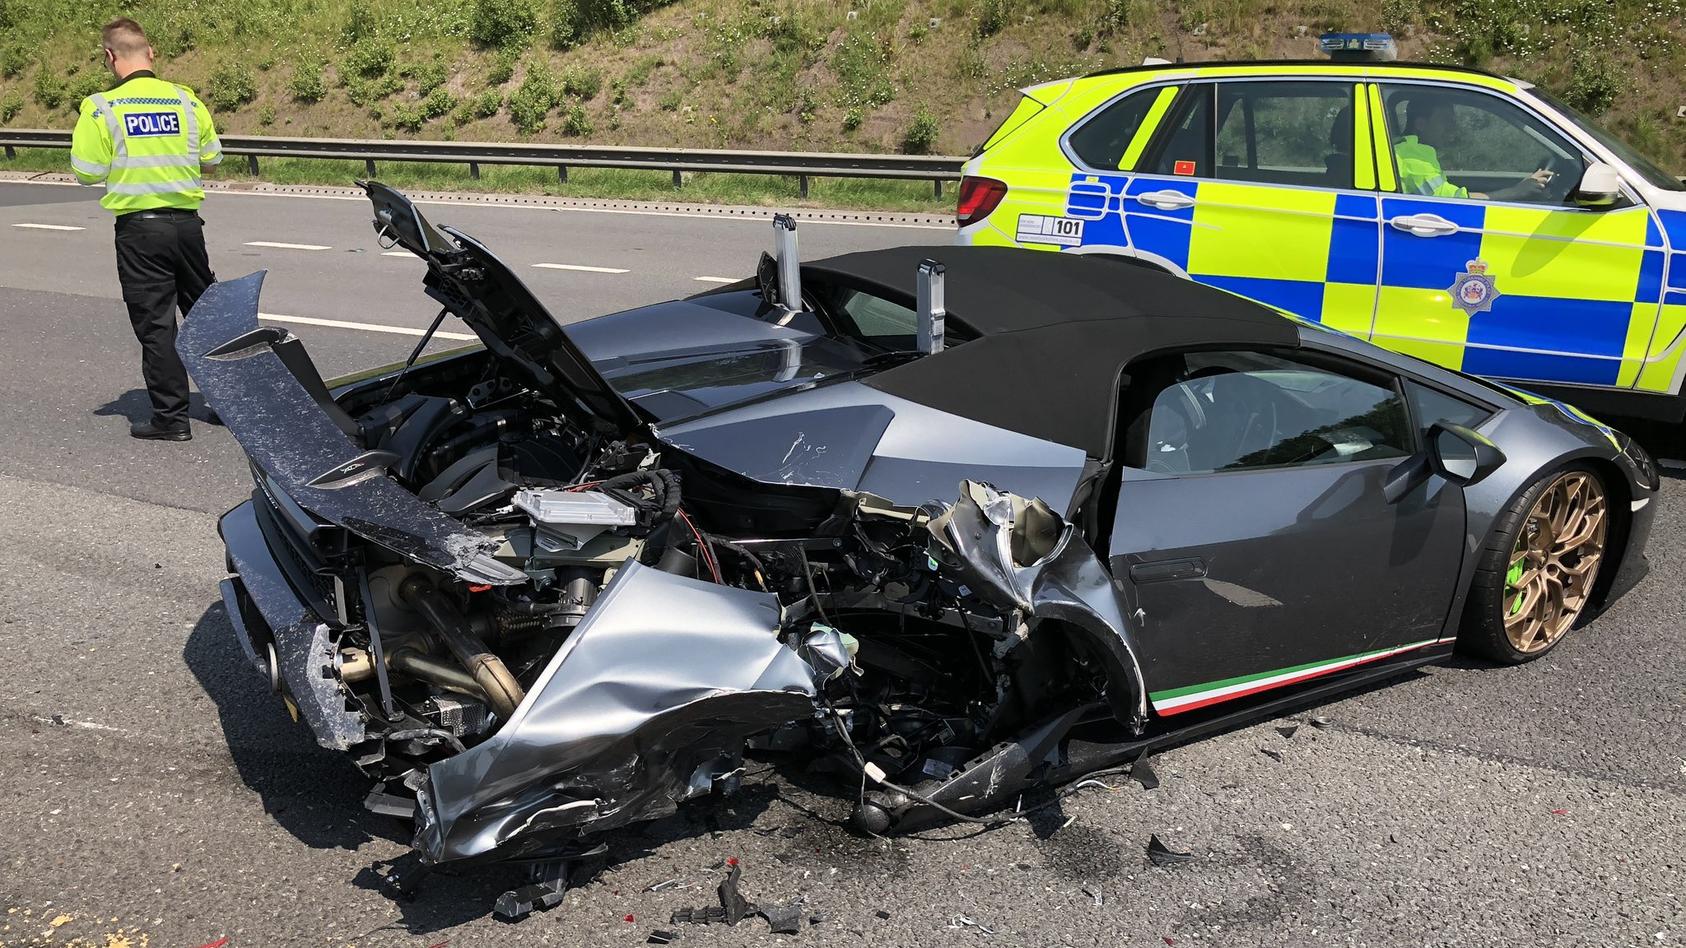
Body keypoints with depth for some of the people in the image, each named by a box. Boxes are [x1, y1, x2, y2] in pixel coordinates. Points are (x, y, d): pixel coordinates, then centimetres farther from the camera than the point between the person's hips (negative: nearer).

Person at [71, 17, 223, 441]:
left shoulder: (101, 107, -9)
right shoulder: (187, 99, 1)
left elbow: (87, 171, -7)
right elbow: (212, 157, 9)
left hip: (139, 228, -3)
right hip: (187, 221, 3)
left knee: (155, 324, 3)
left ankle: (171, 416, 6)